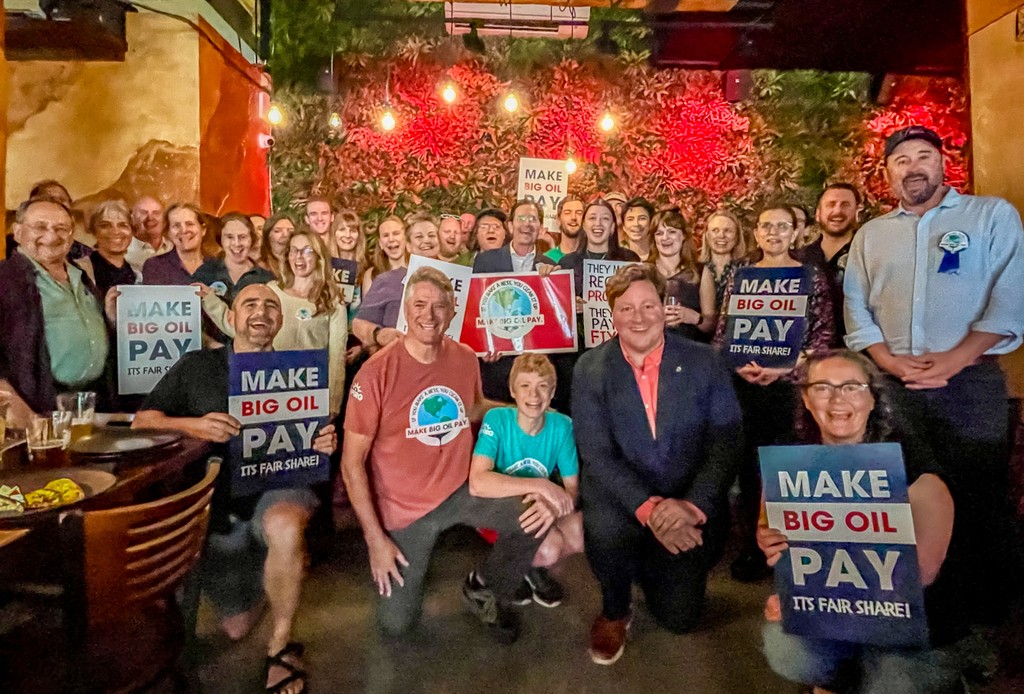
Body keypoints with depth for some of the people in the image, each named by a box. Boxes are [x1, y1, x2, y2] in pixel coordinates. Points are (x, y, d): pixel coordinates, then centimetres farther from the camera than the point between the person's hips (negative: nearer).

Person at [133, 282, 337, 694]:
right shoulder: (197, 366, 5)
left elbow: (316, 440, 7)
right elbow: (142, 421, 1)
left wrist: (326, 443, -18)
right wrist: (192, 425, -19)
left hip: (280, 486, -1)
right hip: (220, 501, 2)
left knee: (286, 530, -39)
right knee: (236, 628, 8)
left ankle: (282, 645, -14)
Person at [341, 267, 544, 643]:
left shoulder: (465, 358, -6)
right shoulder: (377, 371, -19)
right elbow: (352, 462, -15)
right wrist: (375, 538, -15)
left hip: (460, 490, 3)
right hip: (404, 507, -3)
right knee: (396, 624, 1)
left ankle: (486, 592, 11)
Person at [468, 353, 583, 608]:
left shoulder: (562, 425, -14)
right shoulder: (496, 419, -23)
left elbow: (573, 488, -11)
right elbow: (477, 483, -36)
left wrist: (554, 504, -35)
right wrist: (542, 485, -38)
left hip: (541, 508, 4)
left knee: (582, 536, -21)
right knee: (549, 549, -28)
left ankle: (533, 567, 10)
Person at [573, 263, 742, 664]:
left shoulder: (703, 362, -4)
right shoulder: (590, 369, -6)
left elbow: (726, 442, -7)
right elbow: (596, 453, -13)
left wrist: (693, 505, -22)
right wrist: (648, 508, -27)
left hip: (689, 507, 2)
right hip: (621, 498, -1)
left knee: (680, 616, -1)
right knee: (605, 530, -33)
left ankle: (651, 566, 35)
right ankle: (615, 610, 2)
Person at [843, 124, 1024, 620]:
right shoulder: (870, 234, 13)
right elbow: (855, 309, 7)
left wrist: (954, 359, -14)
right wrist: (890, 361, -8)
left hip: (971, 382, -2)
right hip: (892, 386, 3)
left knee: (978, 494, 3)